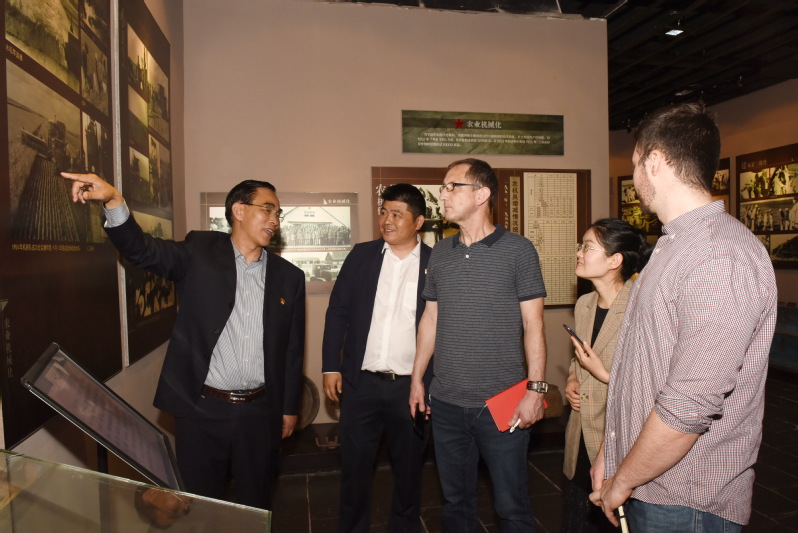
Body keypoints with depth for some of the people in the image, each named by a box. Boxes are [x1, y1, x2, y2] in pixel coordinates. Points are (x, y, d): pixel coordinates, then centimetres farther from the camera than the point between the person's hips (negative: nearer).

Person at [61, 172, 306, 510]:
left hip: (260, 413, 2)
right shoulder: (199, 252, -1)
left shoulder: (289, 276, 3)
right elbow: (142, 250, -15)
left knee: (256, 505, 16)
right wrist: (113, 201, -33)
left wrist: (290, 407, 8)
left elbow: (293, 349, 6)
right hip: (201, 408, -1)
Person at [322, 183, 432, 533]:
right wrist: (331, 367, -1)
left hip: (411, 386, -1)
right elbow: (337, 311, 3)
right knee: (354, 465, 13)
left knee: (409, 466, 15)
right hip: (360, 383, 1)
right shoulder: (361, 255, 2)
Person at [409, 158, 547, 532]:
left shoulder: (518, 250, -5)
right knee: (455, 500, 17)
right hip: (446, 402, 4)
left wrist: (536, 388, -11)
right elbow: (430, 319, 12)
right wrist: (417, 378, 11)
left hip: (501, 402, -4)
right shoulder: (440, 253, 7)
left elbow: (533, 323, -5)